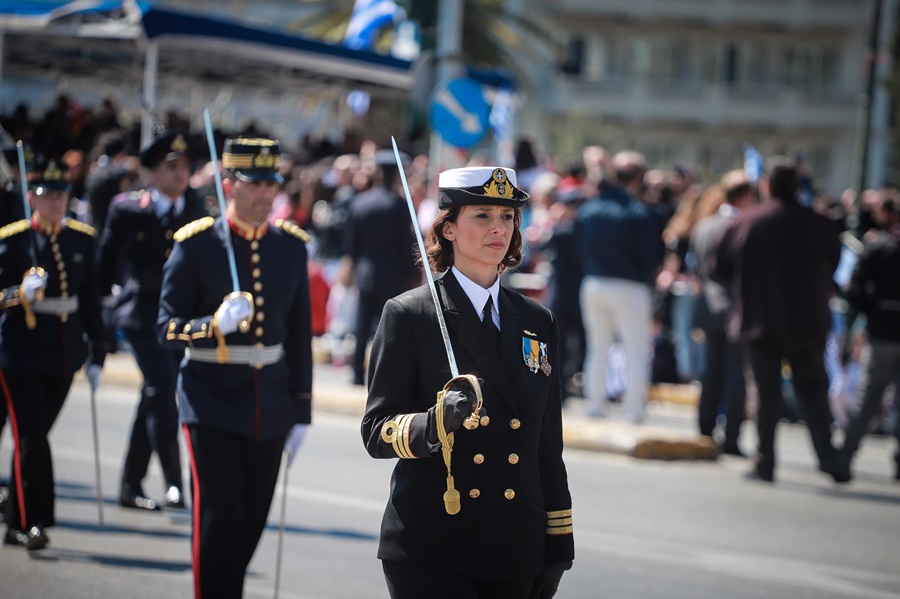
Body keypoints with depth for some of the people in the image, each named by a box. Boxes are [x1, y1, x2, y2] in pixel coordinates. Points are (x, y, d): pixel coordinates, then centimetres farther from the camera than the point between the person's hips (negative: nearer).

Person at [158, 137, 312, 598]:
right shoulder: (196, 244, -6)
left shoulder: (291, 245, 6)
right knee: (219, 520, -8)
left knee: (251, 523, 9)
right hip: (212, 403, -4)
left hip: (270, 404, 4)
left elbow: (299, 336, 10)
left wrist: (301, 413, 9)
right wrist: (217, 325, -26)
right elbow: (168, 329, -6)